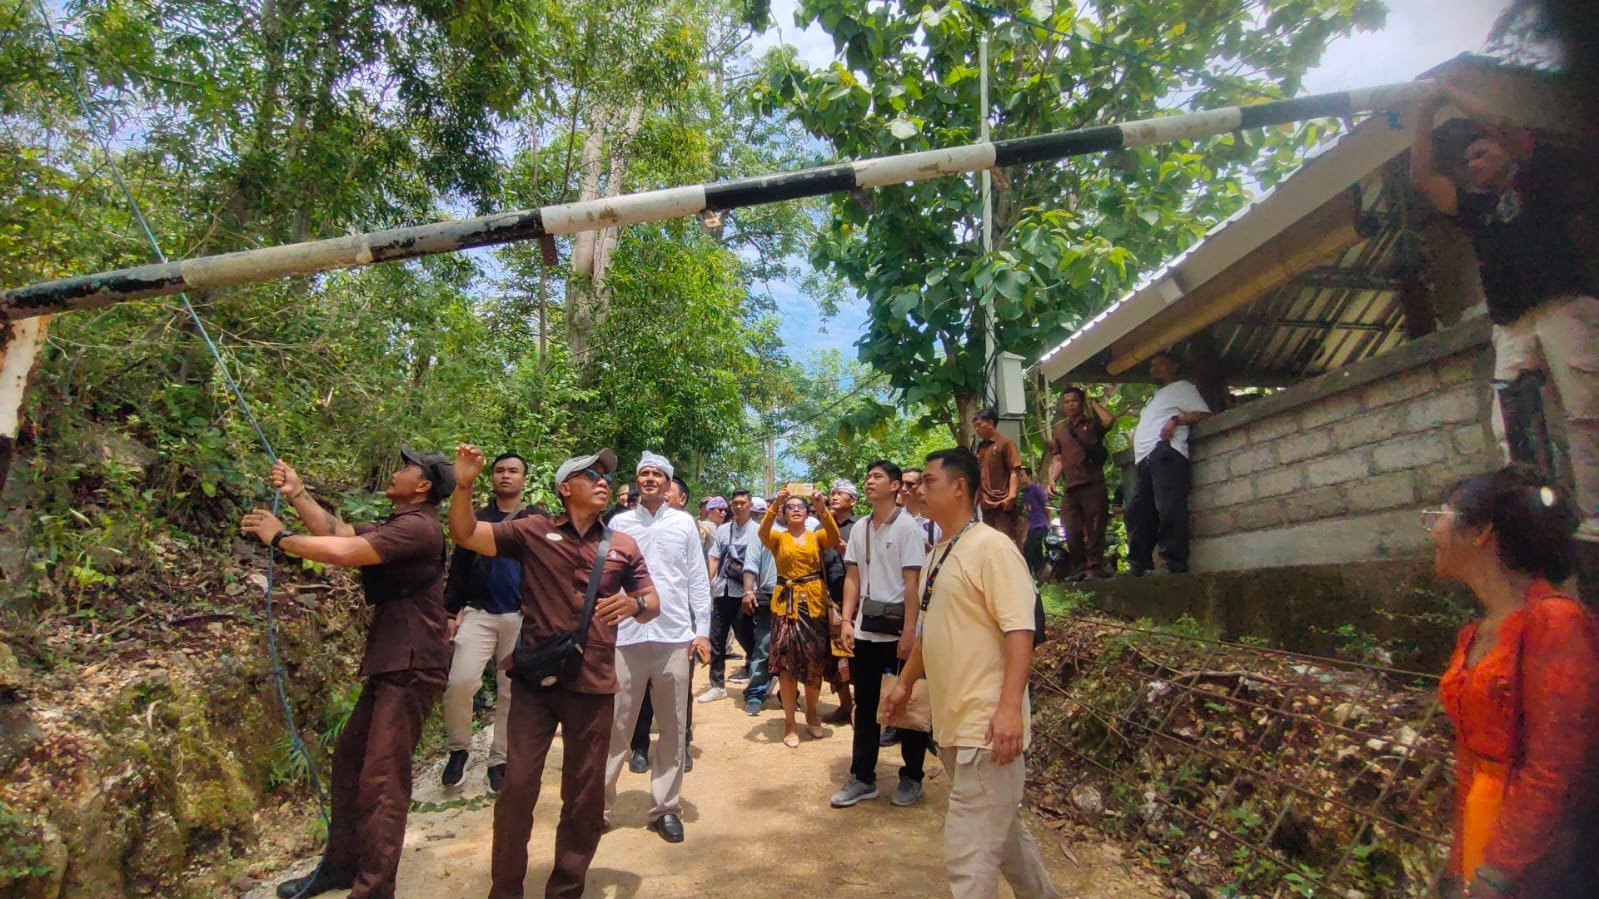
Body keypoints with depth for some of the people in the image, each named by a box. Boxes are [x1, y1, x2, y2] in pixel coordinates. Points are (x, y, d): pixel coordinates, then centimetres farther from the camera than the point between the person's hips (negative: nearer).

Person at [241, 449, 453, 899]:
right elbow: (338, 532, 13)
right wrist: (297, 494, 6)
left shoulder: (416, 526, -17)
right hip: (389, 664, 11)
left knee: (382, 778, -7)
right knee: (349, 758, 19)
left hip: (412, 667, -11)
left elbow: (343, 552, -24)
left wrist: (279, 537, -9)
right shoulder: (397, 525, 18)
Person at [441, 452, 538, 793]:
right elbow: (459, 568, 10)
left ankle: (500, 760, 20)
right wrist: (451, 611, 4)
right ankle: (458, 748, 11)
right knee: (460, 681, -12)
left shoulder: (538, 520, 4)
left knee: (511, 691, 6)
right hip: (478, 613, 1)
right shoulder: (476, 519, 10)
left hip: (522, 617, -1)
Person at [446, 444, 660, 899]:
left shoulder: (623, 546, 7)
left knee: (584, 794, 11)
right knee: (517, 786, 3)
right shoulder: (534, 531, 0)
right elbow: (465, 534, -3)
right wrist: (463, 485, -20)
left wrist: (634, 605, -13)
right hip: (535, 679, -2)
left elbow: (653, 603, 10)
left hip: (593, 685, 2)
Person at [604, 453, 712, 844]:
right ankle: (599, 804, 16)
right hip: (625, 636, -1)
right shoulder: (619, 524, 5)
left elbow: (698, 579, 6)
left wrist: (702, 631, 2)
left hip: (675, 636, 1)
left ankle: (666, 807, 21)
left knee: (673, 727, 9)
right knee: (616, 726, 4)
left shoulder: (684, 523, 6)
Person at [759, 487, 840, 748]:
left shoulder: (816, 536, 8)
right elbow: (763, 532, -17)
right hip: (786, 602, -1)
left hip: (814, 602, 1)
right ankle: (789, 722, 10)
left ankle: (811, 714, 29)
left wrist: (822, 508, -28)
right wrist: (775, 504, -30)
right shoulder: (778, 537, 6)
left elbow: (834, 536, -14)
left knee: (815, 661, 8)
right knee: (787, 662, 0)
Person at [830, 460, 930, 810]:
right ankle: (862, 778, 22)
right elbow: (852, 577, 9)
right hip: (866, 628, 5)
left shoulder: (907, 527, -9)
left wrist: (909, 632, -16)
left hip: (898, 627, -5)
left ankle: (911, 778, 22)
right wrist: (846, 620, 1)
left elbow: (912, 583, -12)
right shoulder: (859, 528, 8)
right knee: (865, 704, 11)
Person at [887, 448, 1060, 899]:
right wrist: (905, 682, 25)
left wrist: (1010, 707, -27)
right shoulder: (938, 554, 12)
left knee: (970, 849, -4)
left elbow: (1020, 630, -21)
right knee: (1002, 828, 23)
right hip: (951, 721, 9)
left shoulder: (992, 547, -14)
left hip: (986, 725, -9)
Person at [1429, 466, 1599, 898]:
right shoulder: (1474, 635, 7)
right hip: (1482, 829, 7)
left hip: (1537, 861, -7)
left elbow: (1554, 770, -21)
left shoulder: (1555, 620, -18)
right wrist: (1463, 860, 13)